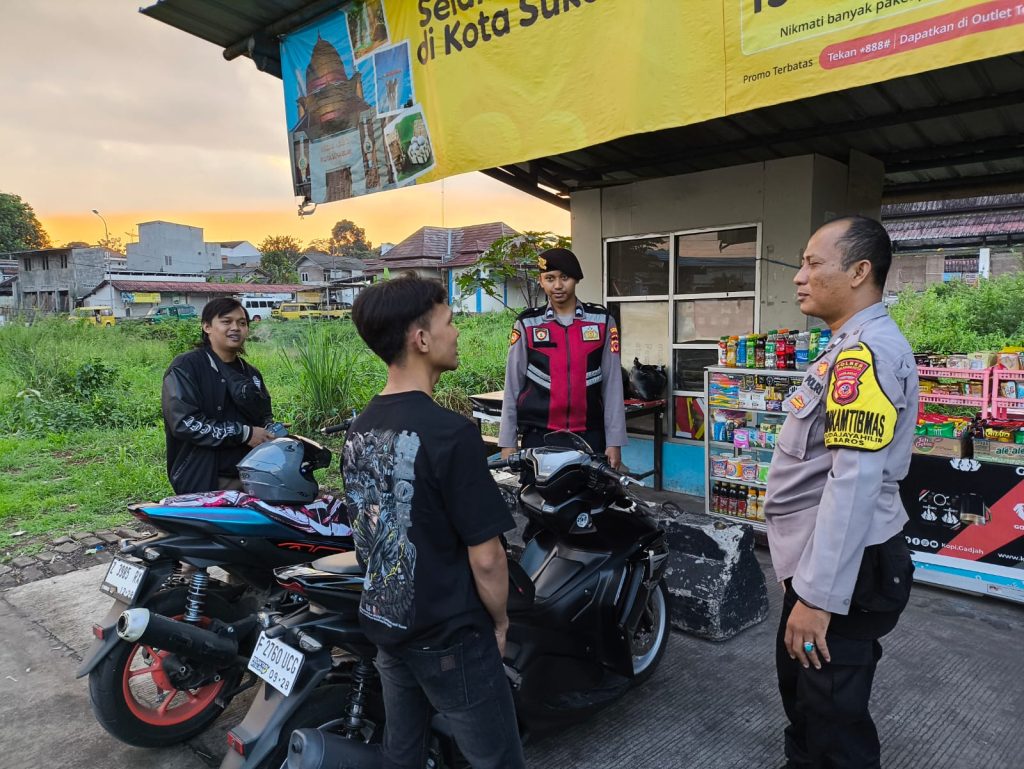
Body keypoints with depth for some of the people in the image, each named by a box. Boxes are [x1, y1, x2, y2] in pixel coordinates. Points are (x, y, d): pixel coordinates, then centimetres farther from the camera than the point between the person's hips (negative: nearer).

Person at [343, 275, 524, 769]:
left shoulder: (358, 430, 0)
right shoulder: (449, 433, -24)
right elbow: (485, 556, -22)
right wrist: (498, 621, -4)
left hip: (382, 624, 8)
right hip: (449, 637, -7)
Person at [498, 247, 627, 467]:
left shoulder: (602, 321, 4)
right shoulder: (527, 324, 2)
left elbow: (612, 383, 3)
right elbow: (513, 385, 4)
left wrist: (614, 441, -1)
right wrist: (507, 442, 1)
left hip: (589, 436, 1)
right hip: (538, 435, 0)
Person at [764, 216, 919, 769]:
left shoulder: (866, 351, -22)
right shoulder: (854, 346, 13)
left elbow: (854, 482, -29)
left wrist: (819, 595, -27)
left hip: (845, 569, -10)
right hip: (822, 557, 10)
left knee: (832, 716, 5)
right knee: (798, 682, 25)